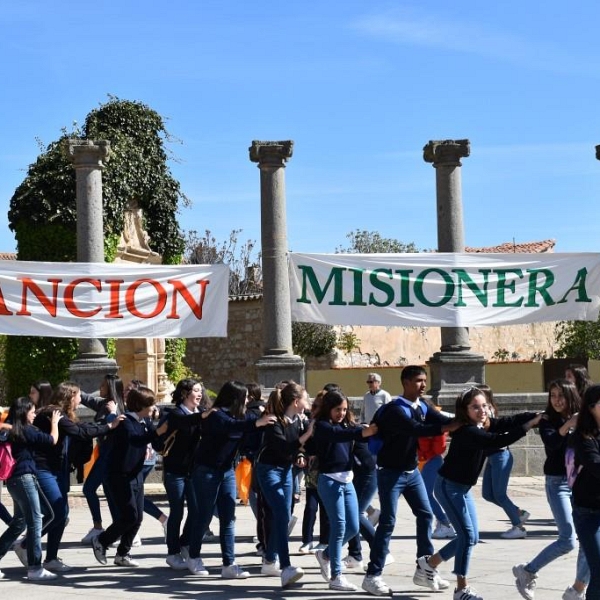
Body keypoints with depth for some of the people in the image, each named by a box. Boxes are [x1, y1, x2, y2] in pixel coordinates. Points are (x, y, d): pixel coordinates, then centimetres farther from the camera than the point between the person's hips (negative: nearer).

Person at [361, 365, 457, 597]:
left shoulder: (422, 407, 4)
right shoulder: (395, 409, -21)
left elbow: (441, 420, -10)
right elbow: (417, 429, -35)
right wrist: (447, 428, -45)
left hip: (412, 471, 8)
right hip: (391, 473, -8)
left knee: (425, 515, 6)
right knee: (388, 522, -6)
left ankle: (424, 569, 14)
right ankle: (373, 576, 0)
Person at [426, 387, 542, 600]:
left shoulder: (485, 425, -2)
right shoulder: (467, 432, -27)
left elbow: (510, 421, -12)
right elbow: (497, 441, -38)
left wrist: (539, 415, -26)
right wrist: (527, 426, -41)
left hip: (463, 487, 9)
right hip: (448, 486, -9)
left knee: (471, 537, 13)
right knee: (467, 535, -9)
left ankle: (429, 564, 28)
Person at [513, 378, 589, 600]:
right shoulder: (547, 421, -3)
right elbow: (551, 443, -22)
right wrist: (567, 426, -37)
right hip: (558, 483, -3)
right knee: (568, 540, -12)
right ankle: (526, 571, 7)